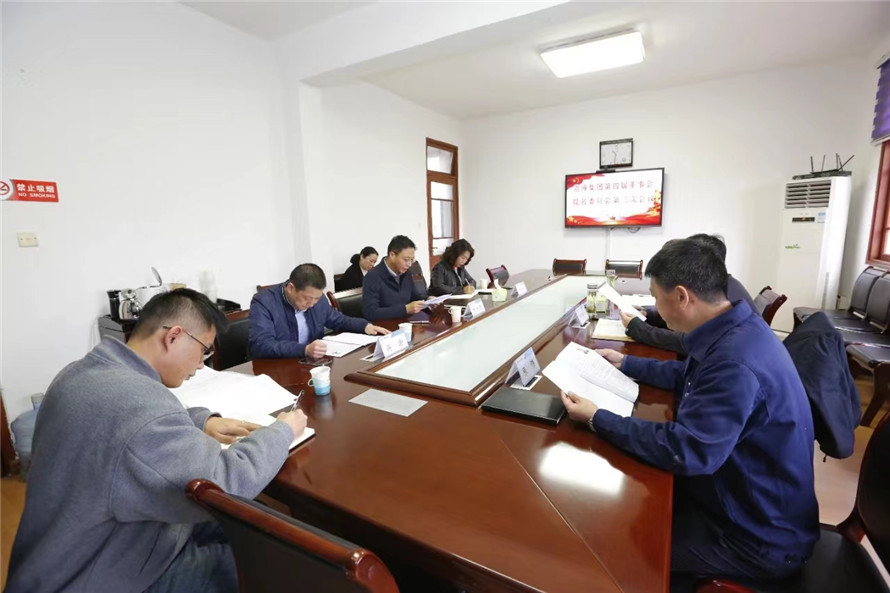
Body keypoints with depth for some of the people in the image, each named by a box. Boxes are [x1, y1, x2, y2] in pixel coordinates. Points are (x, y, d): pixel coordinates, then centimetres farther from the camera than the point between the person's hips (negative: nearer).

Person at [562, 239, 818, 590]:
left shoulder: (736, 361, -36)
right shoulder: (732, 329, -4)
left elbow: (683, 450, -33)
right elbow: (688, 375, 14)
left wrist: (597, 419, -26)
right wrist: (626, 364, 14)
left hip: (760, 535, -8)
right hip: (745, 498, 8)